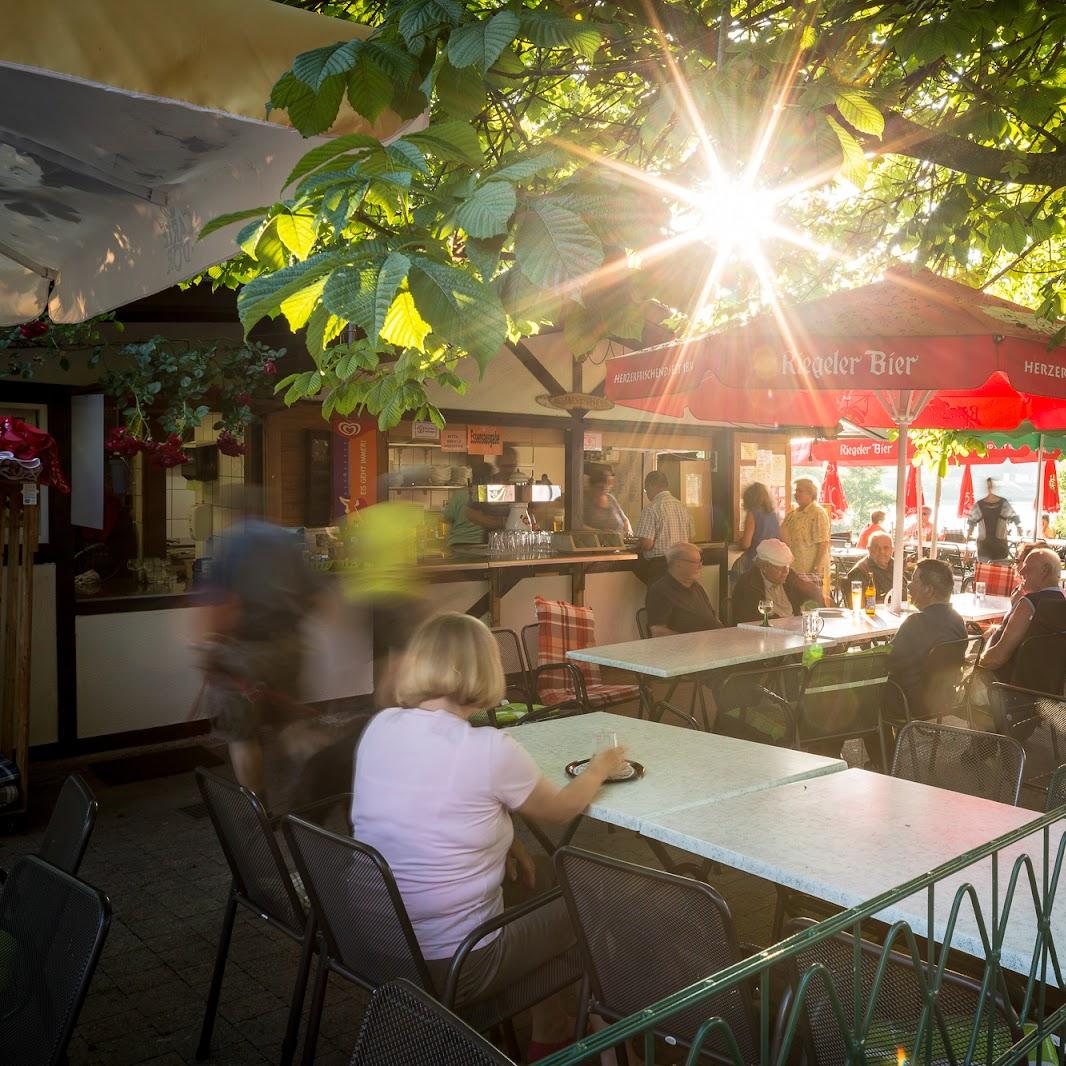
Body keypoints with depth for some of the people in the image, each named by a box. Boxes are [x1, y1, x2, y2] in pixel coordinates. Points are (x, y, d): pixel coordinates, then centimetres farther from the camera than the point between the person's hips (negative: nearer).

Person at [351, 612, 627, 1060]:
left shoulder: (379, 728, -5)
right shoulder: (491, 750, -22)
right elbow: (560, 809, -3)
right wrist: (598, 770, 15)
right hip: (452, 967, -6)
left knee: (515, 880, 26)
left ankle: (549, 1026, 39)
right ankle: (548, 1035, 37)